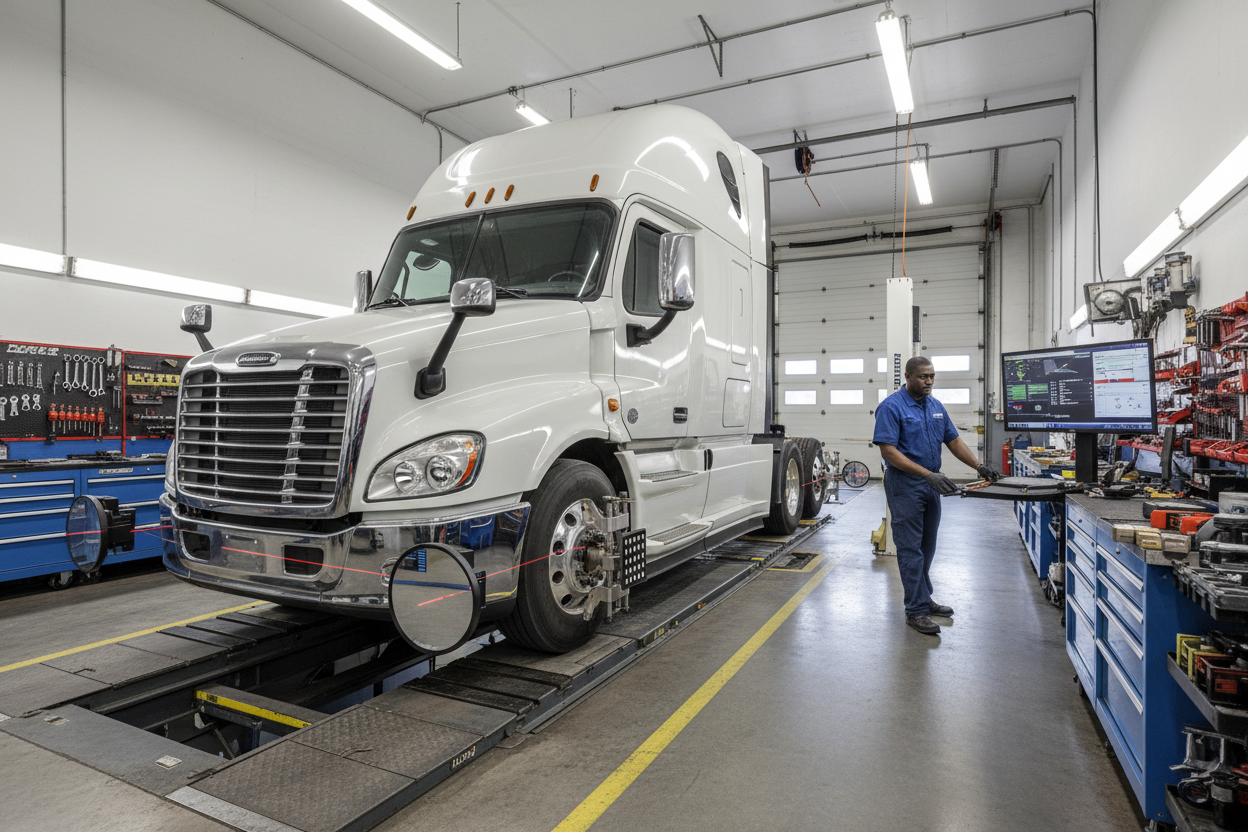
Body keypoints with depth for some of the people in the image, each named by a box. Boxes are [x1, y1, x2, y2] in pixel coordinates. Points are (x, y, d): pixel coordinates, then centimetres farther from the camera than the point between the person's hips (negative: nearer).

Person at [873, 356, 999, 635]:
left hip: (932, 484, 8)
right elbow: (888, 451, -21)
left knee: (926, 547, 15)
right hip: (905, 484, -7)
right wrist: (928, 474, -27)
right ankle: (916, 610, 4)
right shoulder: (891, 407, -14)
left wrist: (979, 467, -1)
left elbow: (954, 440, 14)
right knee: (911, 549, -3)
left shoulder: (936, 406, 9)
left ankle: (923, 599, 28)